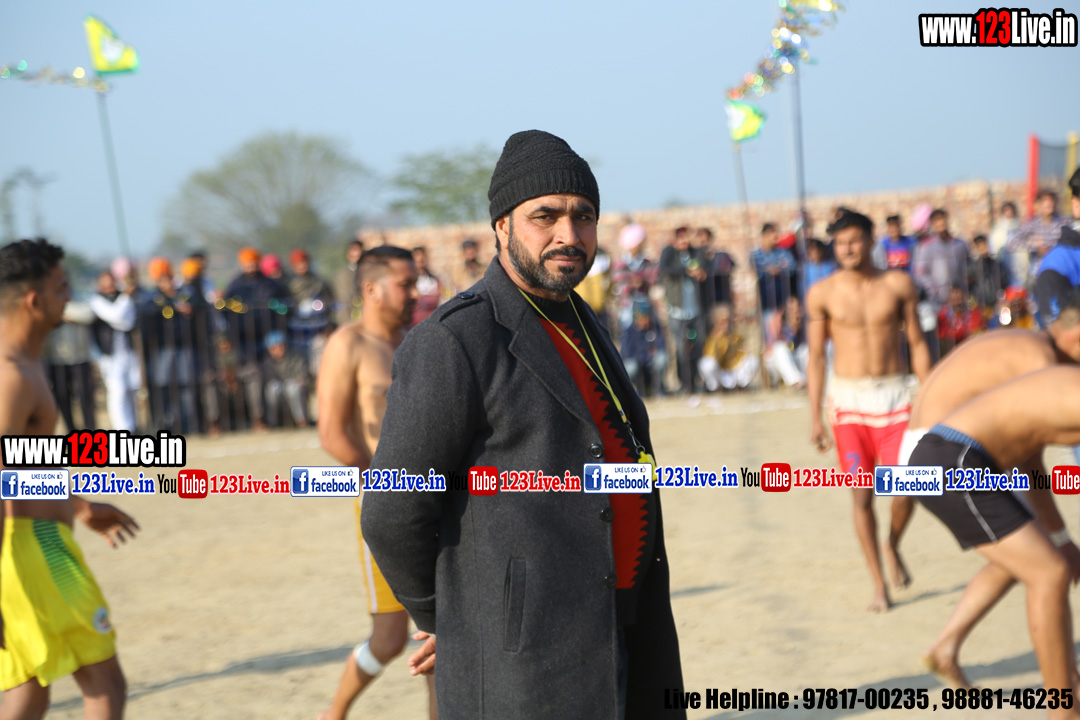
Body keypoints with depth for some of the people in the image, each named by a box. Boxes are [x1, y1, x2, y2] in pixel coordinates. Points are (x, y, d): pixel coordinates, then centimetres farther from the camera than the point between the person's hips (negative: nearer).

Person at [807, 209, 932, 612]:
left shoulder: (898, 285, 0)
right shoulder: (823, 294, -1)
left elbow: (916, 343, 6)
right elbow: (816, 356, 4)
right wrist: (815, 417, 0)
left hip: (893, 397, 0)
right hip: (848, 400, 0)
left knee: (905, 489, -10)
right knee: (862, 495, -2)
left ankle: (893, 547, 23)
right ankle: (879, 586, 9)